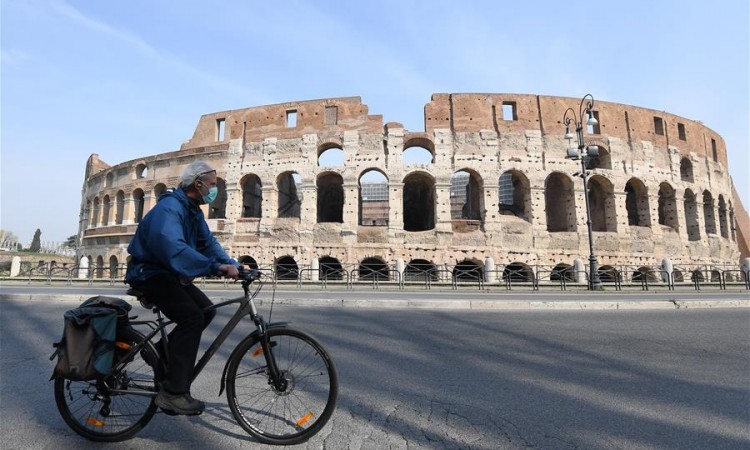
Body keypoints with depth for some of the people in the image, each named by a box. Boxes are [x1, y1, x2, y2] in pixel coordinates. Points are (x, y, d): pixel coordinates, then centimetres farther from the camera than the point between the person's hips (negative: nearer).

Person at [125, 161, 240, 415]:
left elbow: (208, 242, 4)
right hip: (149, 274, -10)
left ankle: (164, 351, 19)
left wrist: (232, 265, -11)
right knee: (192, 317, -24)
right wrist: (216, 267, -46)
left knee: (206, 310, 2)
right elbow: (173, 248, -40)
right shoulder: (169, 208, -23)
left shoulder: (193, 211, 9)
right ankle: (173, 394, -19)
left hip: (169, 273, 10)